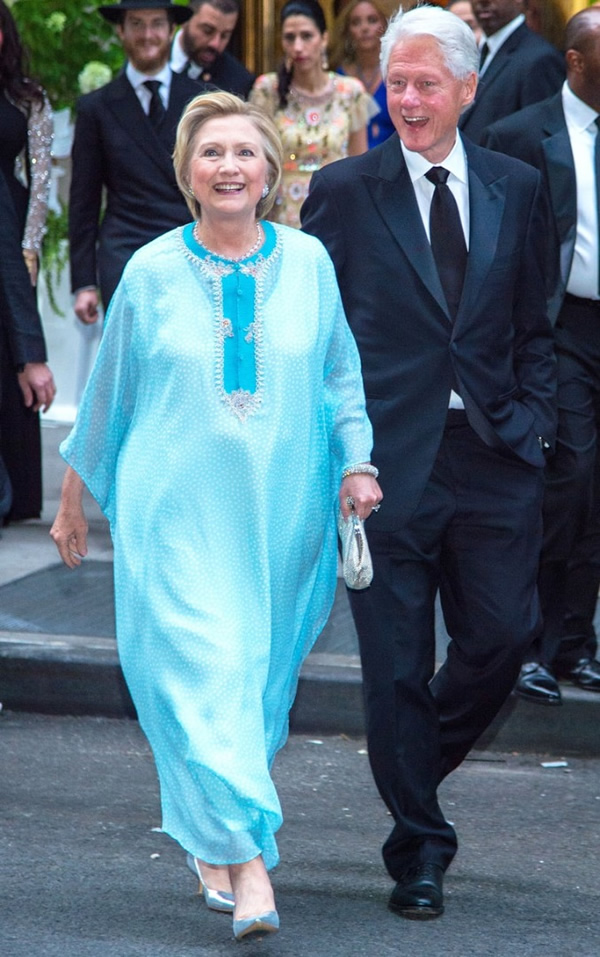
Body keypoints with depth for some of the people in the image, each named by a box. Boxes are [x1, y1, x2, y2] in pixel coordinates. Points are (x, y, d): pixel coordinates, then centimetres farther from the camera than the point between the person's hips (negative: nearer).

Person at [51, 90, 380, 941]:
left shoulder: (308, 262, 3)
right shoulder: (151, 273, 0)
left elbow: (341, 377, 10)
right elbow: (107, 393, 9)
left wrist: (358, 464, -4)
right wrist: (75, 498, 15)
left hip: (280, 514, 2)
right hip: (176, 514, -2)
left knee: (258, 674, 9)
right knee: (201, 674, -12)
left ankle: (213, 843, 29)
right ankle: (246, 857, -12)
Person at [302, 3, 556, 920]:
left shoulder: (516, 188, 8)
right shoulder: (343, 190, 0)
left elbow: (533, 326, 14)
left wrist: (531, 417, 2)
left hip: (493, 457, 3)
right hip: (388, 456, -2)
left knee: (502, 635, 4)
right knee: (397, 662, 2)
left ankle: (419, 764, 33)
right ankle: (418, 847, 15)